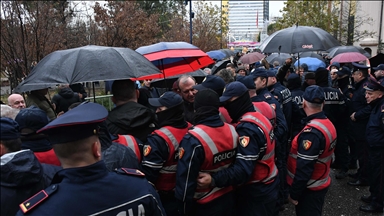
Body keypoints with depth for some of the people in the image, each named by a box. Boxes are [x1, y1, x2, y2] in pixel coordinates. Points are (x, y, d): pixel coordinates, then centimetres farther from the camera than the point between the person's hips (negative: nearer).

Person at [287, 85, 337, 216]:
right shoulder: (328, 124, 1)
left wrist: (294, 194, -17)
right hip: (321, 184, 9)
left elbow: (304, 168, -27)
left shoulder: (311, 132, -27)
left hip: (309, 189, -9)